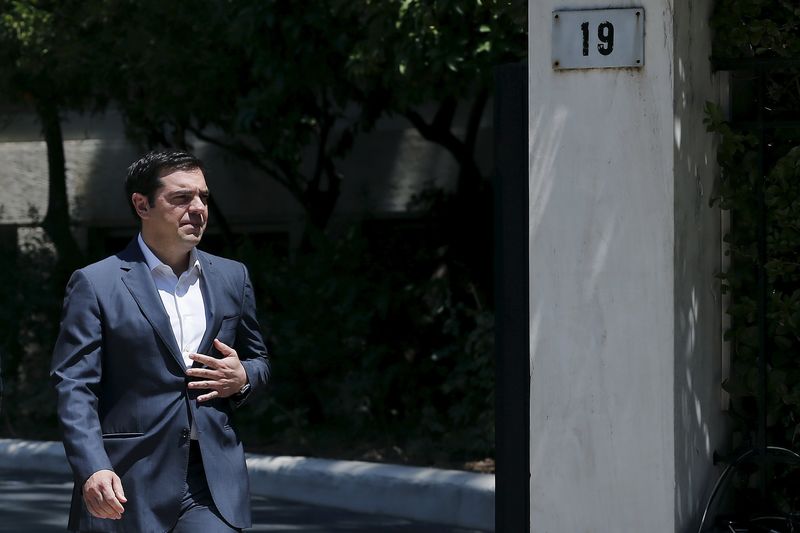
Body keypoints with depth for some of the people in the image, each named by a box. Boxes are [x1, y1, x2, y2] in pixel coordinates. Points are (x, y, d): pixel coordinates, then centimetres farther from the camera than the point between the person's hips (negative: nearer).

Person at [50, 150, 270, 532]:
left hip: (213, 481, 3)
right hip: (129, 484, -3)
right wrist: (93, 469, -22)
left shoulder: (231, 278, 13)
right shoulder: (95, 285, -2)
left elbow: (259, 360, 25)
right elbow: (74, 387, -7)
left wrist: (243, 379, 0)